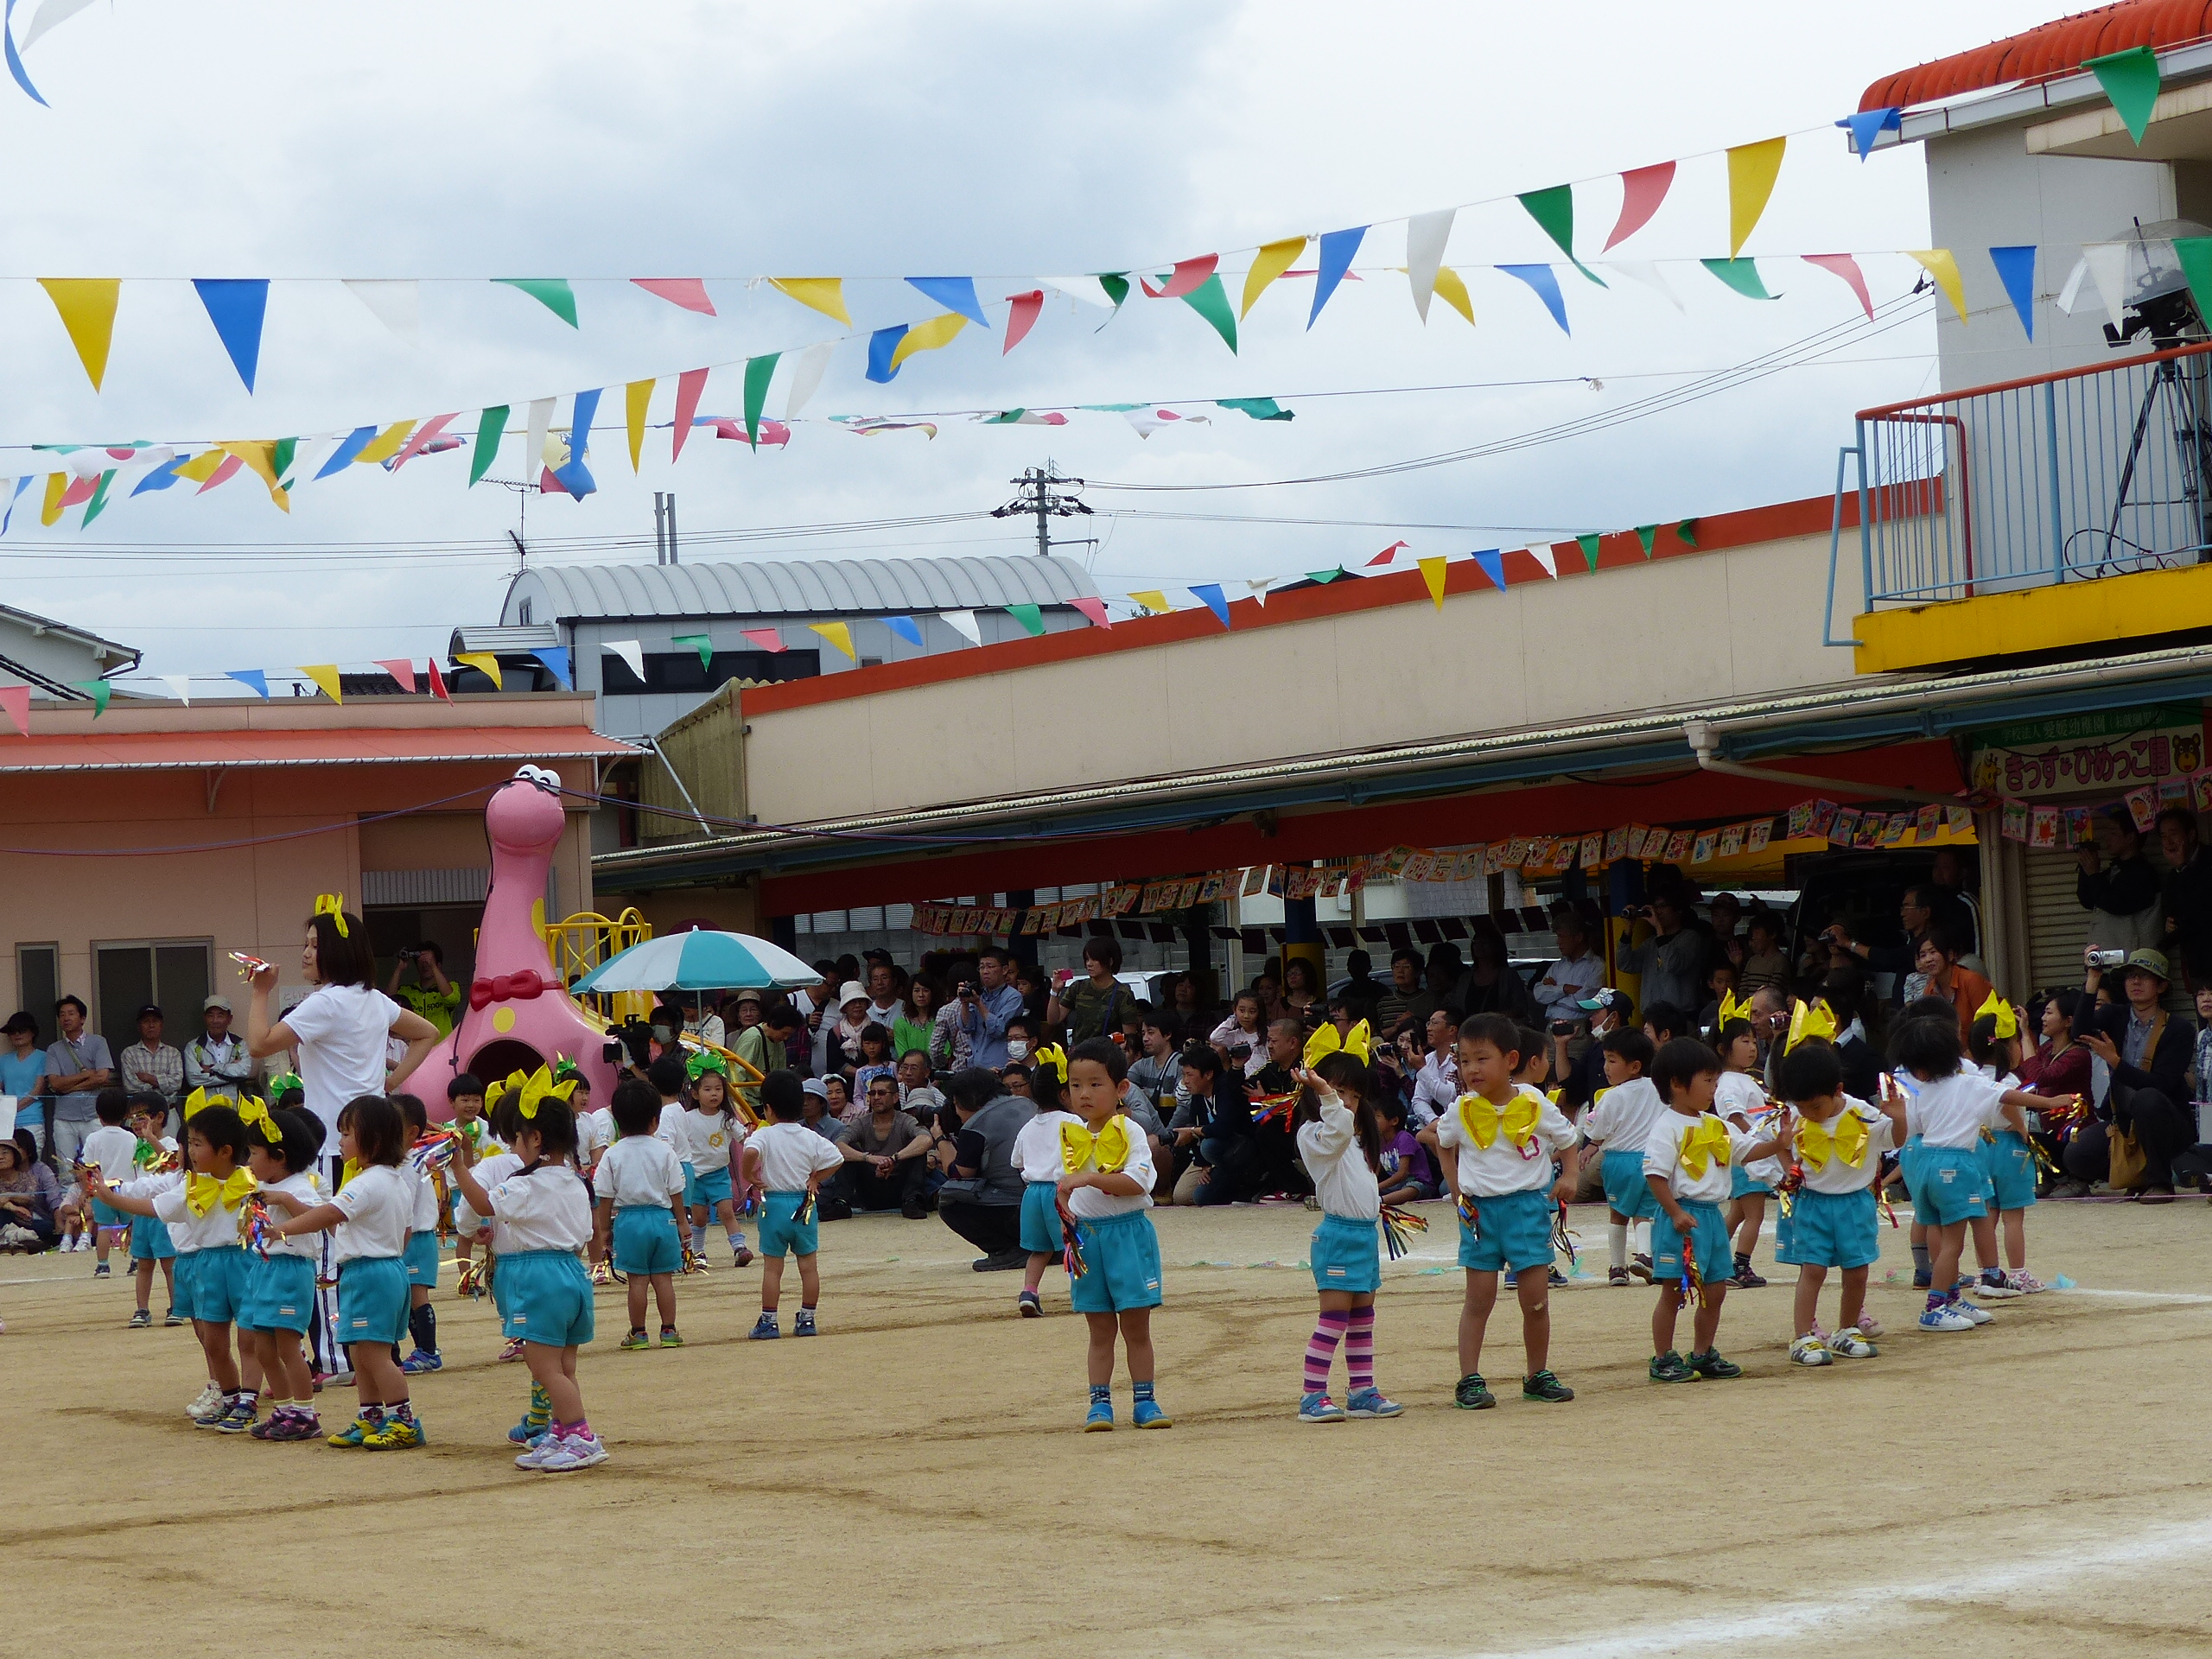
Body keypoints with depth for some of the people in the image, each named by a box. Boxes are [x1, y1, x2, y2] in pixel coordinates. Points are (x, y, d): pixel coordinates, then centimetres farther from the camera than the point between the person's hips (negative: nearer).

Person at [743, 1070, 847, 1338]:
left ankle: (768, 1323, 0)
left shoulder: (765, 1135, -8)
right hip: (804, 1205, 3)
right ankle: (807, 1319, 13)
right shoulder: (811, 1138, 4)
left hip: (774, 1203, -3)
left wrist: (748, 1175, -13)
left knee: (772, 1267, 0)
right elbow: (836, 1159, 5)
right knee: (808, 1265, 9)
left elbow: (751, 1151, -29)